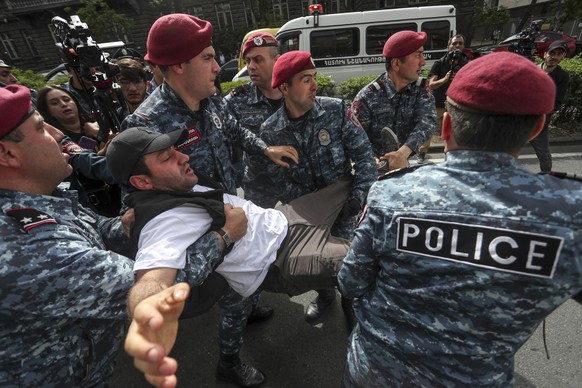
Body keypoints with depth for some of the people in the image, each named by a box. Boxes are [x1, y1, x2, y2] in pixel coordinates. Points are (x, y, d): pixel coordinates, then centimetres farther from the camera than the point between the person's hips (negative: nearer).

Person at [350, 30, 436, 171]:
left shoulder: (421, 88, -4)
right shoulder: (368, 96, -16)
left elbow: (427, 121, -21)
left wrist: (403, 153, -39)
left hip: (406, 163, 4)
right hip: (377, 168, -3)